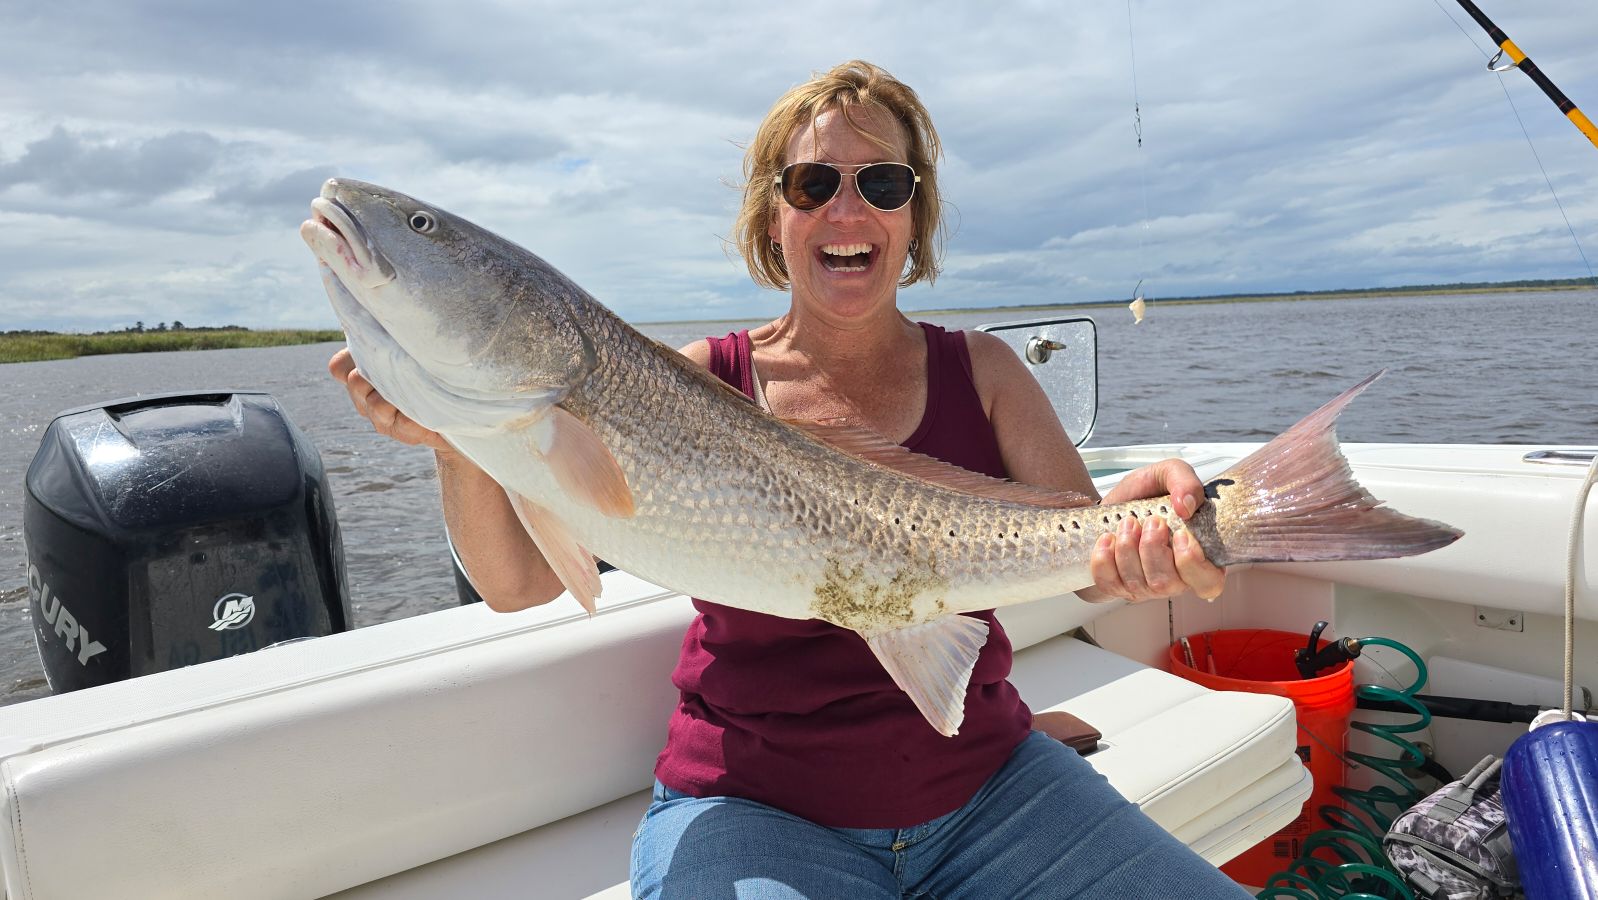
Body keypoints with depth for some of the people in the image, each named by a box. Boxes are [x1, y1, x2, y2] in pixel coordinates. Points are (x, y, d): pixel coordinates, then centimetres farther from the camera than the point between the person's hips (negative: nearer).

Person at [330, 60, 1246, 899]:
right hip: (754, 806, -2)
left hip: (987, 783, 3)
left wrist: (1145, 517, -31)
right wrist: (464, 440, -28)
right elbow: (520, 579, -9)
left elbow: (1089, 549, -8)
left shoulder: (980, 370, 1)